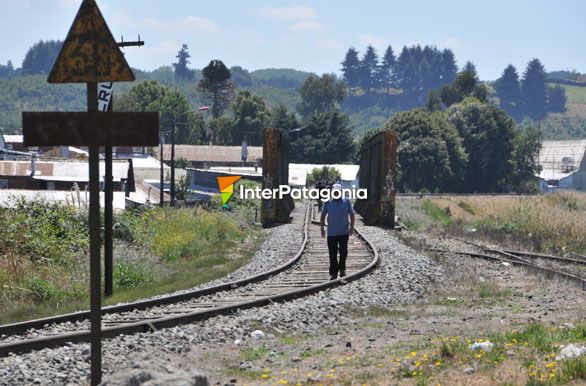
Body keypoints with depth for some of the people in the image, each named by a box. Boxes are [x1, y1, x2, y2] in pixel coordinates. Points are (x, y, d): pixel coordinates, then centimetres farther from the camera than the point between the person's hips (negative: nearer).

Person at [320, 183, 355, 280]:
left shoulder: (346, 201, 2)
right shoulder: (328, 202, 2)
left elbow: (351, 214, 6)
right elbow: (323, 215, 8)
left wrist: (352, 227, -1)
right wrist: (322, 228, 2)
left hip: (344, 232, 0)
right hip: (331, 233, 0)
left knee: (343, 252, 1)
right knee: (332, 254, 2)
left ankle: (342, 269, 23)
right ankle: (333, 273, 8)